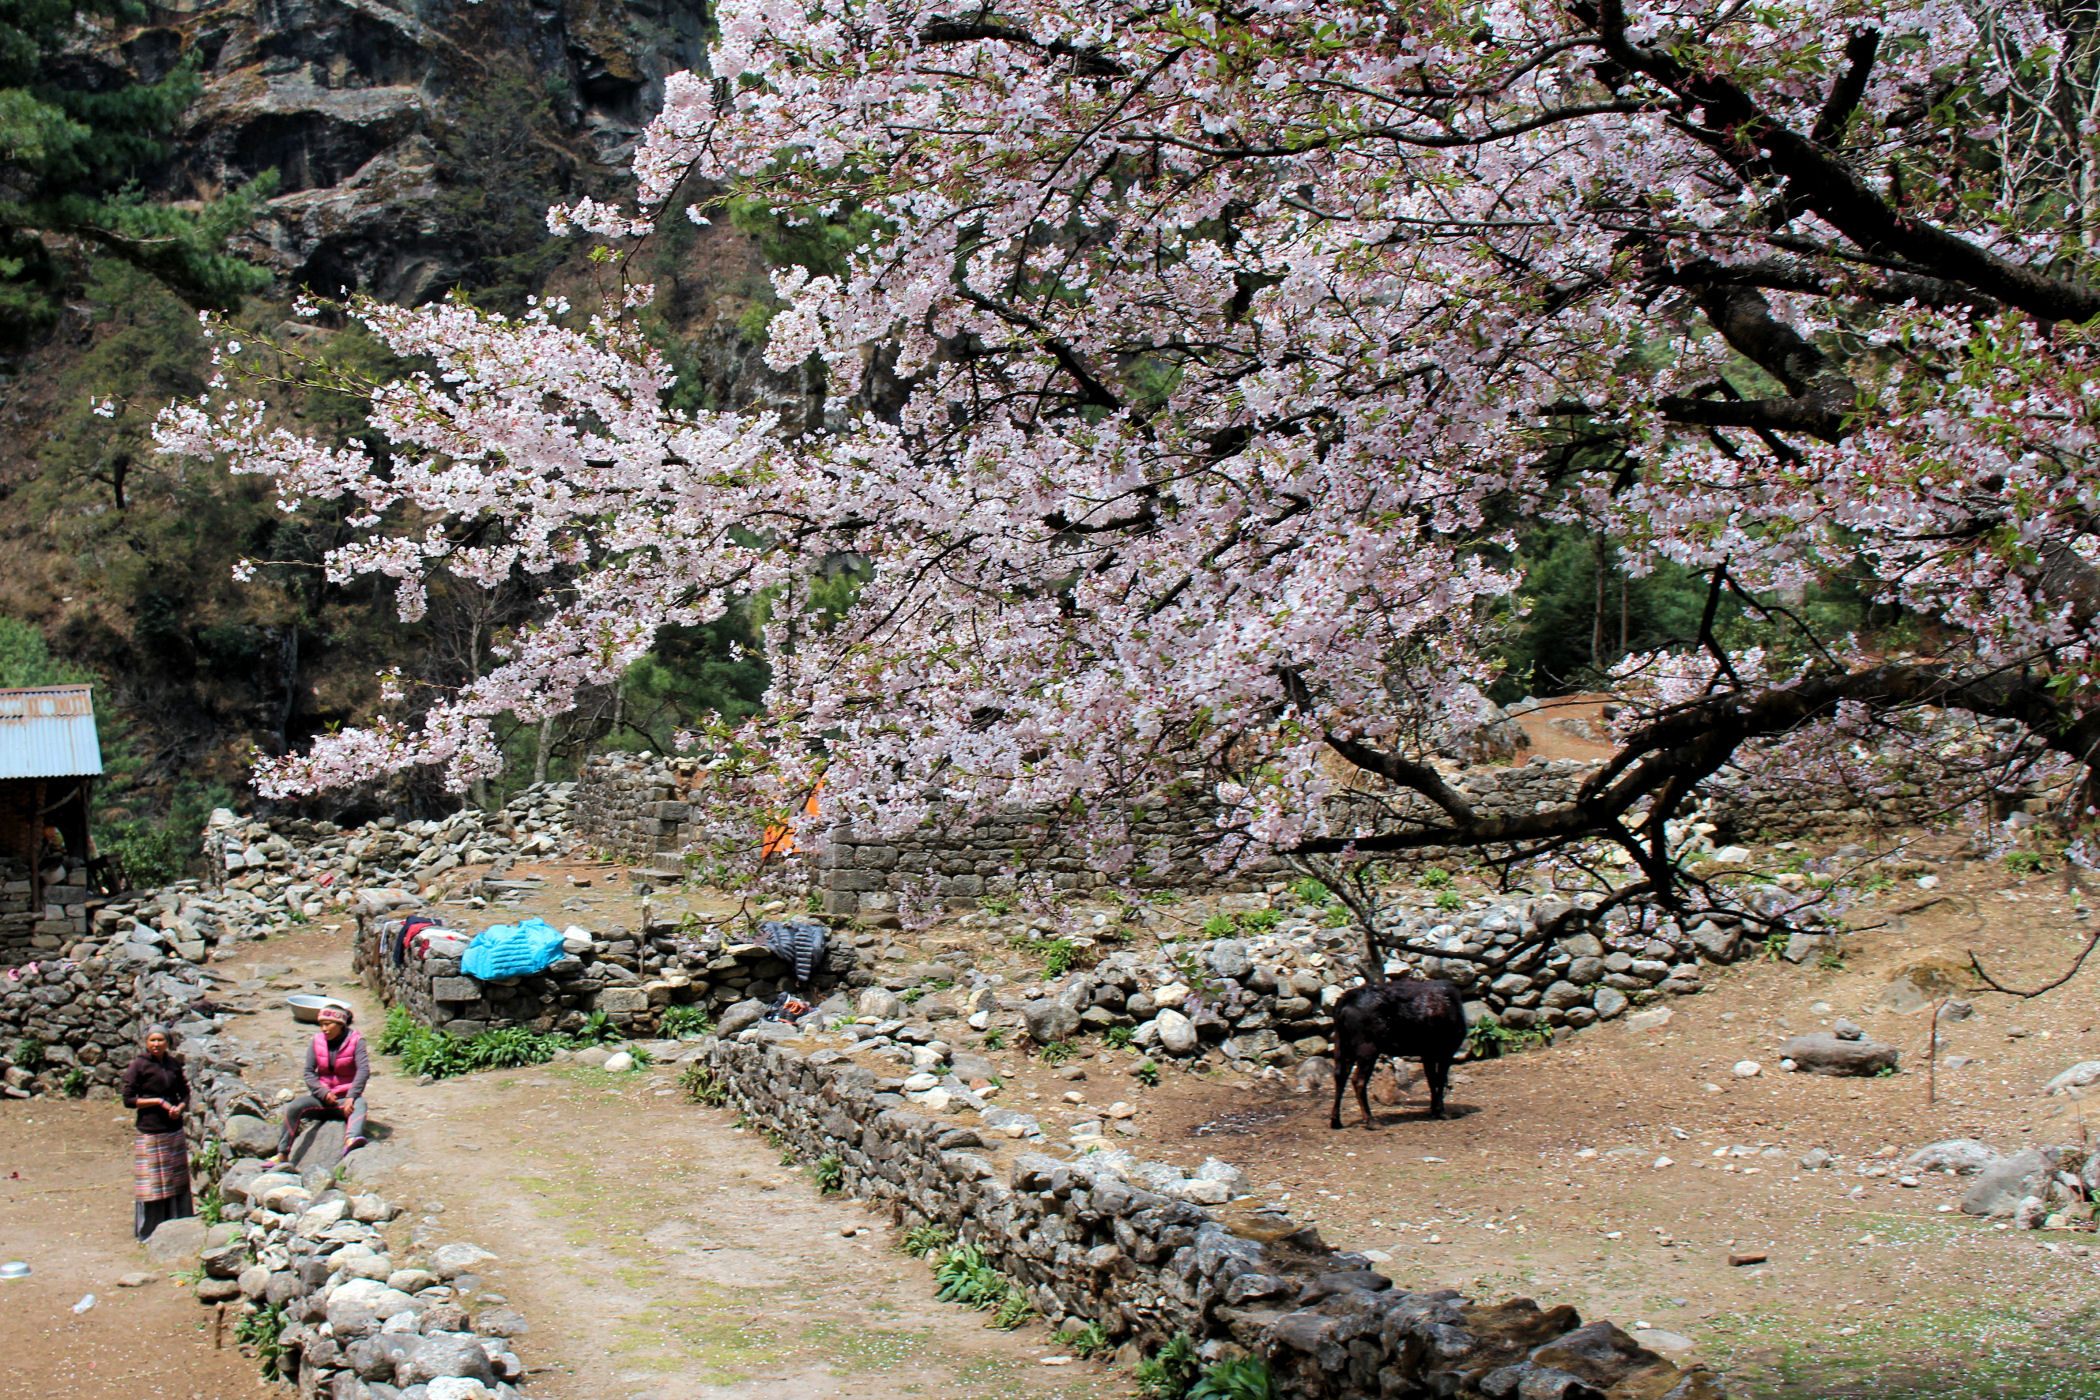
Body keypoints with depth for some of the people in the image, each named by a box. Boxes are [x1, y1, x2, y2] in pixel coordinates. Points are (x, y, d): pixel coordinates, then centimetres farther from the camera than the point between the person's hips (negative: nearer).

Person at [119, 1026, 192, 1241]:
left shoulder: (174, 1064, 8)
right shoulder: (138, 1066, -6)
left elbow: (185, 1093, 14)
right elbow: (129, 1100, -8)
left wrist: (180, 1108, -7)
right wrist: (159, 1102, -15)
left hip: (174, 1132, 5)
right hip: (150, 1133, -5)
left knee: (177, 1181, 9)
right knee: (152, 1183, -2)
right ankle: (149, 1233, 7)